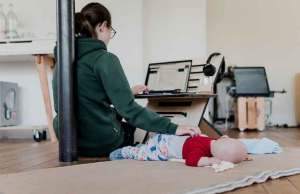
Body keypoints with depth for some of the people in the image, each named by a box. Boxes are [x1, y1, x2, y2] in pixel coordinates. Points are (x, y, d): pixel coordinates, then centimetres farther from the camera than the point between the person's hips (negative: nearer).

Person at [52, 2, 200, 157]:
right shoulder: (105, 59, -16)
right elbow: (128, 109, -22)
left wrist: (127, 92, 30)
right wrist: (172, 128, -19)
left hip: (70, 141, 7)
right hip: (102, 144, -6)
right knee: (132, 125, 25)